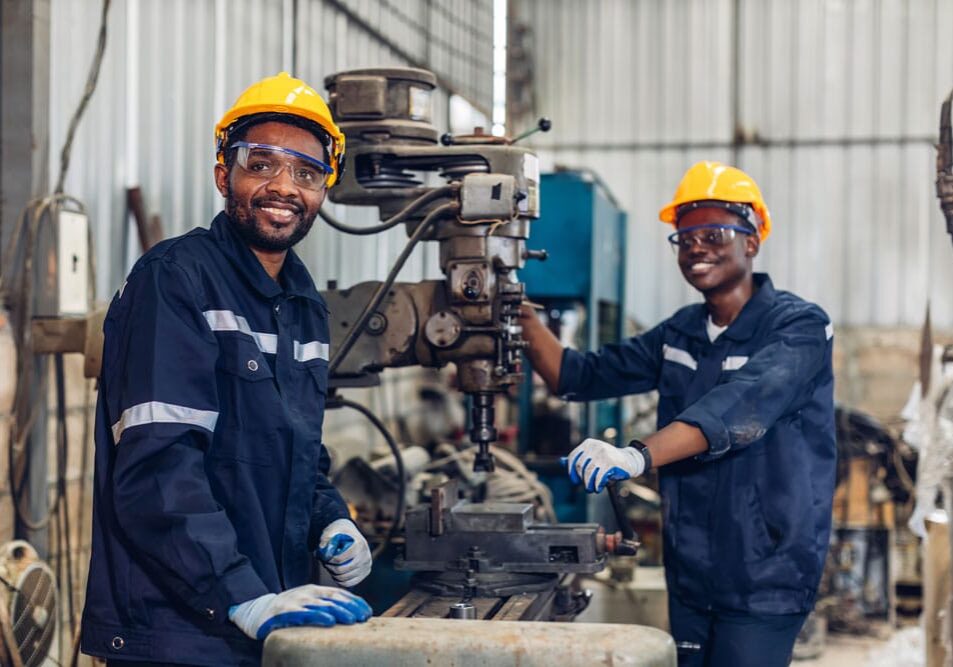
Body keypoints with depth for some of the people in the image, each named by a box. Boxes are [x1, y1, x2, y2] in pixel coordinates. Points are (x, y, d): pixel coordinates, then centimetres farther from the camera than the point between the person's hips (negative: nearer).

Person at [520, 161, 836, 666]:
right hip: (688, 575, 6)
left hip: (765, 581, -6)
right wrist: (520, 313, -7)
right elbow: (577, 376, 9)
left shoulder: (799, 327, -12)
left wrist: (637, 456, -44)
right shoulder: (680, 334, 10)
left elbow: (741, 407, -30)